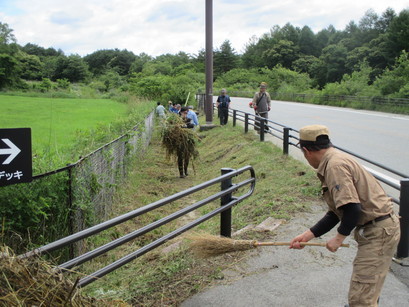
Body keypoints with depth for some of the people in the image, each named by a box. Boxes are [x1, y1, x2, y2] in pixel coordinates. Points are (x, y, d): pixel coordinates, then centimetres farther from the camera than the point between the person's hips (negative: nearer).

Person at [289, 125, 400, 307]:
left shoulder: (335, 165, -19)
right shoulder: (335, 161, 12)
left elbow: (352, 209, -27)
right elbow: (337, 213, 14)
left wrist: (339, 238, -12)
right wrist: (307, 235, 10)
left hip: (379, 233, -10)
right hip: (379, 228, 10)